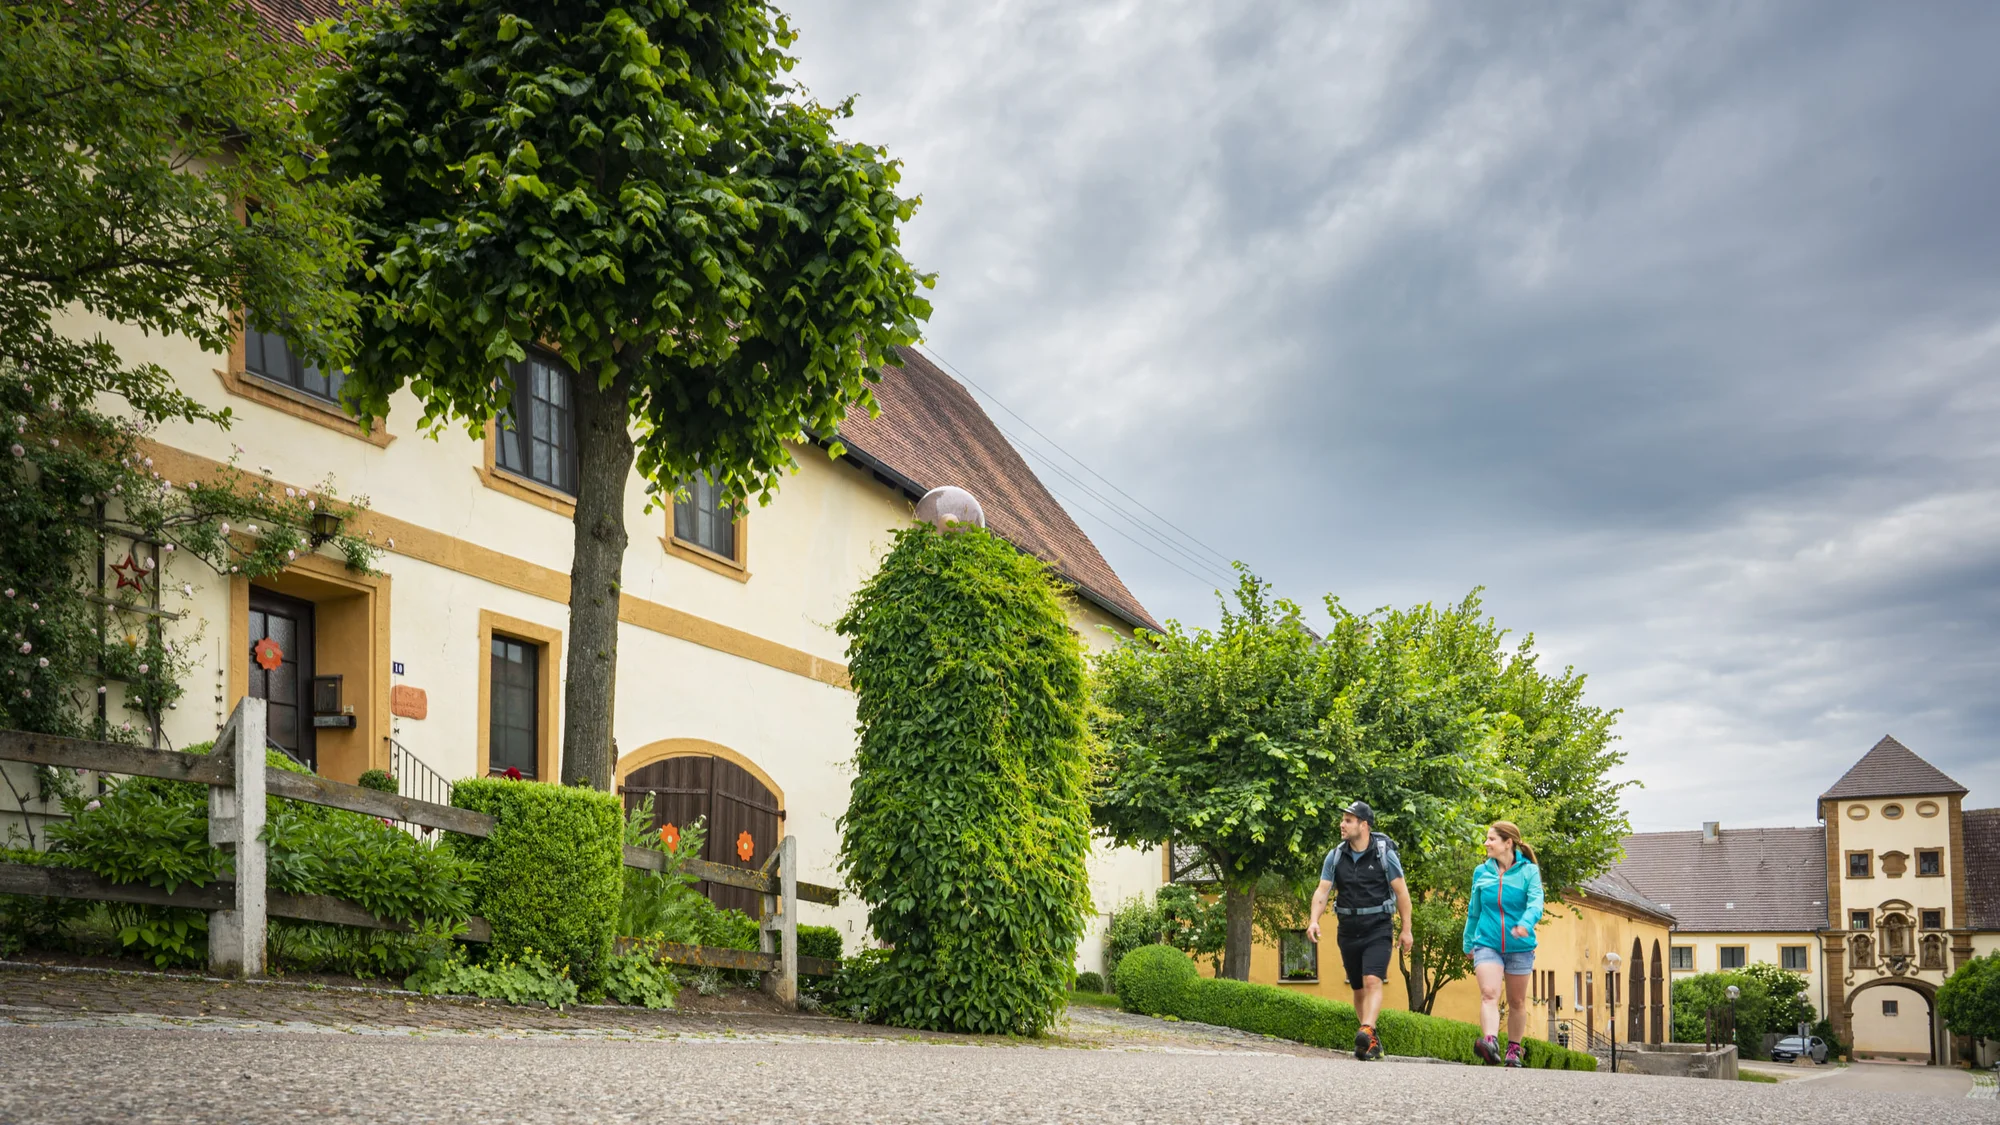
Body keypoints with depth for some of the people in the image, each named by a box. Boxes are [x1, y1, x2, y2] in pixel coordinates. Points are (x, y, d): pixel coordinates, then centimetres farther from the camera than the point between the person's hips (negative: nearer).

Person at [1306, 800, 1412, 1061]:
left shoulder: (1384, 853, -7)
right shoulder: (1335, 856, 3)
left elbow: (1401, 892, -3)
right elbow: (1322, 891, -2)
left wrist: (1406, 930, -4)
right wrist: (1314, 920, -19)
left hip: (1377, 929, -4)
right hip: (1348, 930, 4)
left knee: (1372, 981, -21)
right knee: (1358, 988, 10)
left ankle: (1366, 1033, -34)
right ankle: (1373, 1042, 22)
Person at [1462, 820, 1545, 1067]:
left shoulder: (1529, 871, -2)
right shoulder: (1481, 872, 6)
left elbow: (1535, 902, -17)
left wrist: (1526, 923, -37)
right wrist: (1468, 943, 22)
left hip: (1519, 947, -1)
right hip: (1487, 943, 1)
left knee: (1517, 1001, 12)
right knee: (1489, 994, -19)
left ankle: (1514, 1048, 26)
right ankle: (1490, 1042, -35)